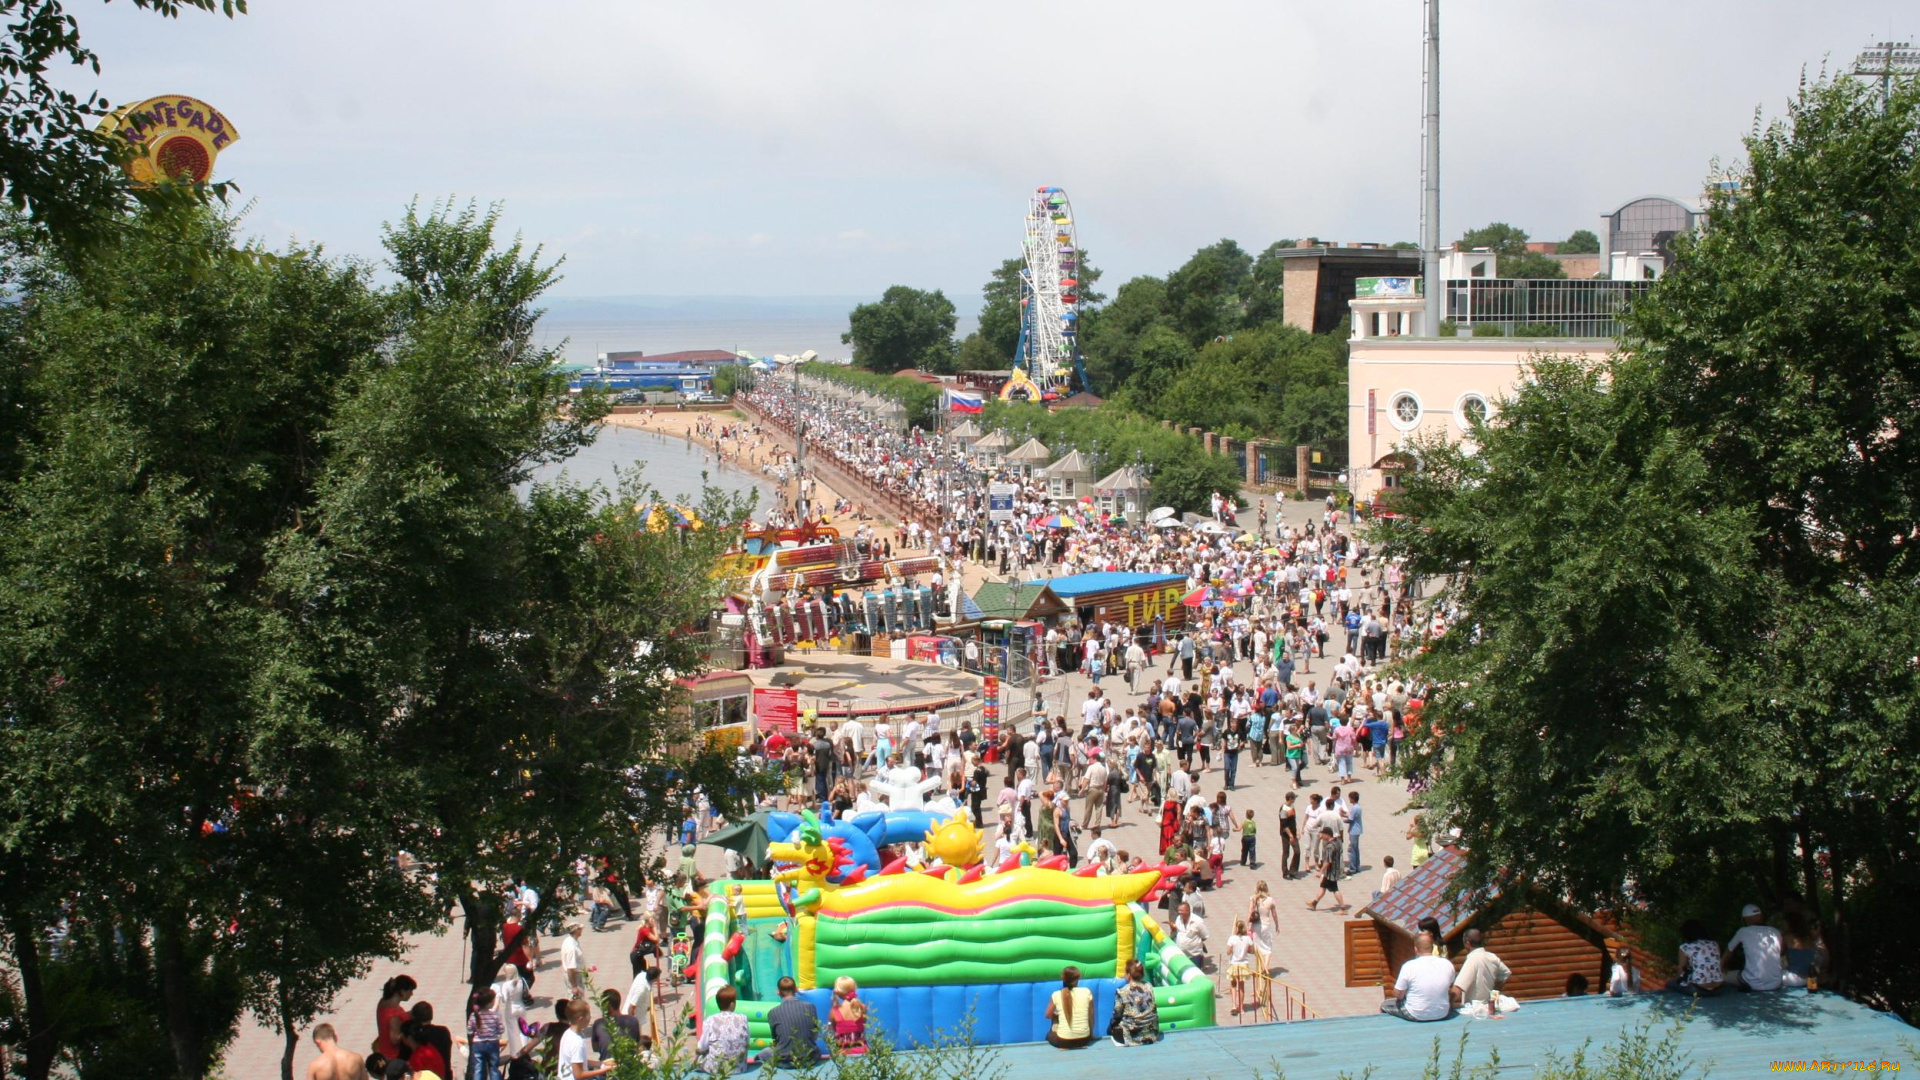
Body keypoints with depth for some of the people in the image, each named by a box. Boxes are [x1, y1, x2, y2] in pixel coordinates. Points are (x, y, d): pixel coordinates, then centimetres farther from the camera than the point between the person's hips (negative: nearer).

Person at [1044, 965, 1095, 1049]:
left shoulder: (1056, 995, -7)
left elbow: (1048, 1015, 9)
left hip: (1063, 1041, -1)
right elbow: (1091, 1016, 4)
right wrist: (1091, 1034, 20)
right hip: (1084, 1040, 1)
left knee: (1050, 1035, 33)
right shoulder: (1086, 992, -6)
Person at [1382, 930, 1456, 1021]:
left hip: (1416, 1016, -3)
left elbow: (1398, 995, -10)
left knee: (1385, 1005, 22)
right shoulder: (1447, 965, -8)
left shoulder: (1409, 966, -18)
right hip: (1442, 1015, 3)